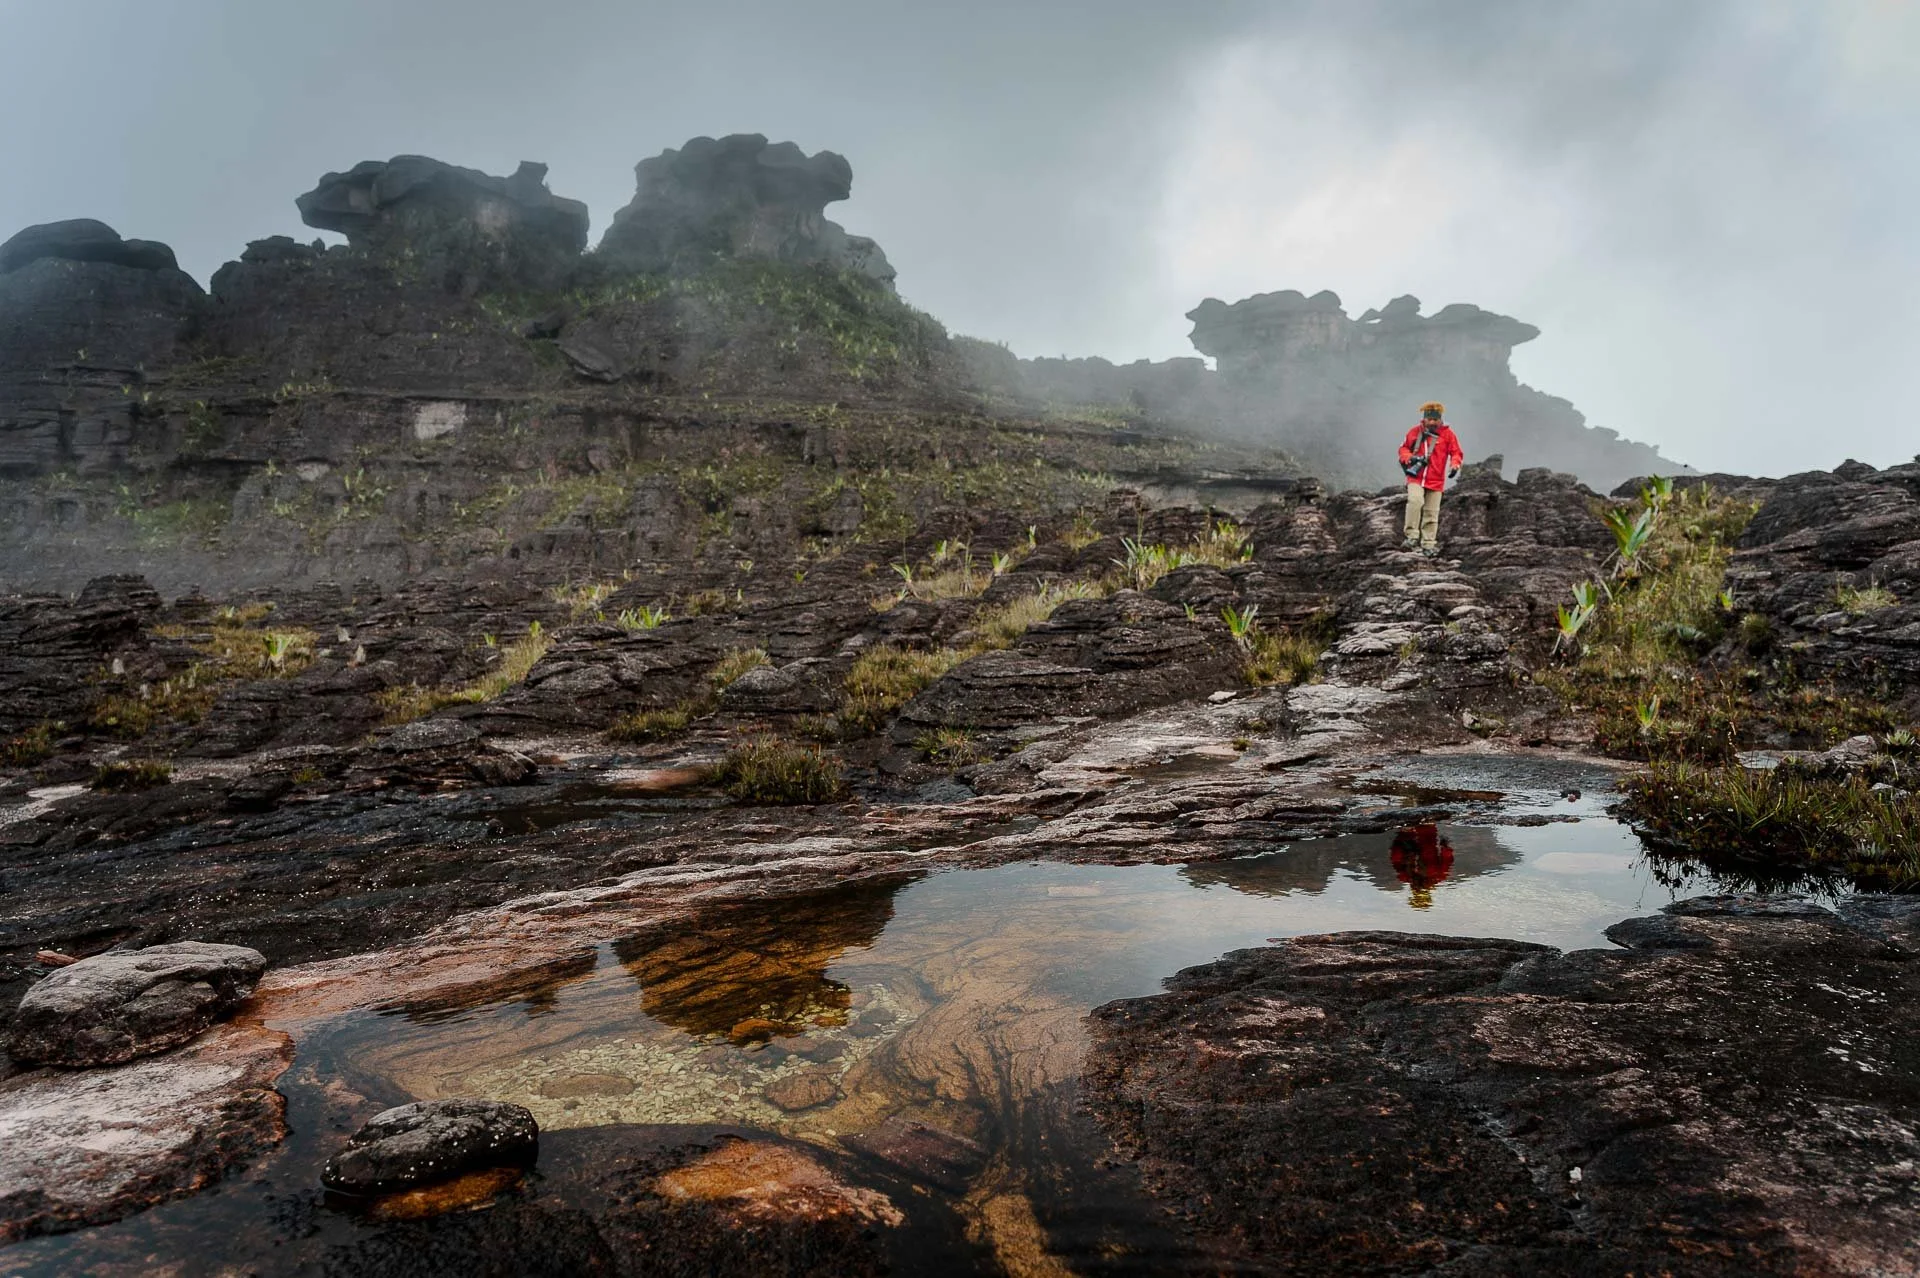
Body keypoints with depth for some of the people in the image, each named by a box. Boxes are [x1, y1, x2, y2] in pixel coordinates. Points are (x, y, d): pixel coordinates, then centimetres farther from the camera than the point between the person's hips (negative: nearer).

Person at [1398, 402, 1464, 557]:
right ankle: (1411, 536, -21)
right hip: (1416, 477, -1)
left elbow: (1456, 453, 2)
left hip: (1436, 480, 1)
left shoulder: (1448, 434, 1)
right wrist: (1409, 458, -9)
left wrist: (1454, 466, -19)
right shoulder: (1415, 432, 3)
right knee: (1415, 500, -27)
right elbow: (1404, 448, 13)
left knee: (1431, 513, 5)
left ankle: (1428, 544, 15)